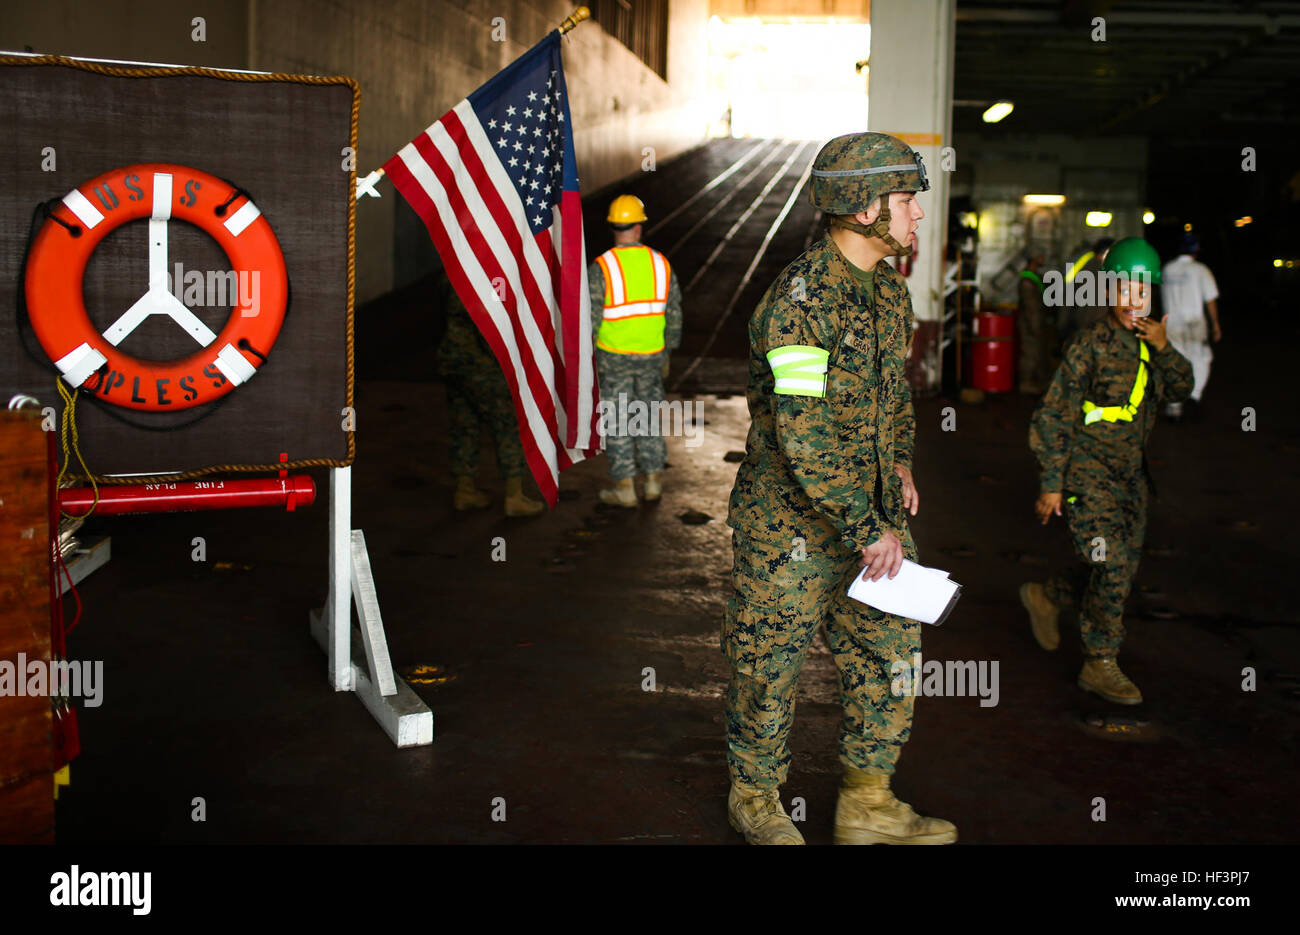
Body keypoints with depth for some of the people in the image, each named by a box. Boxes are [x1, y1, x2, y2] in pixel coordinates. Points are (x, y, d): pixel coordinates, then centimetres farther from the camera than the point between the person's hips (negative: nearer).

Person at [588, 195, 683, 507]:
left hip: (613, 355, -3)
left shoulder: (601, 267, -14)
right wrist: (667, 355, 15)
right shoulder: (660, 264, -3)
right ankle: (654, 481, 21)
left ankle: (624, 488, 11)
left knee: (617, 422, 7)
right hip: (651, 355, 3)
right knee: (648, 416, 18)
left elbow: (590, 319, -15)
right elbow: (674, 315, 3)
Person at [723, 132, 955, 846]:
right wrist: (870, 530, -22)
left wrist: (899, 459, 9)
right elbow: (803, 438, -26)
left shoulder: (889, 290, 6)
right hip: (792, 525, -8)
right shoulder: (798, 300, -22)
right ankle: (755, 798, 29)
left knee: (890, 651, 10)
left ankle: (868, 804, 25)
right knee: (769, 666, 8)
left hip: (871, 512, 8)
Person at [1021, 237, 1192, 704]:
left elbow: (1180, 389, 0)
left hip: (1130, 474, 7)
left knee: (1121, 568, 13)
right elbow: (1054, 416, -12)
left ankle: (1045, 596, 37)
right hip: (1087, 473, -7)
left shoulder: (1148, 344, 8)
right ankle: (1100, 665, 4)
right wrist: (1051, 483, -13)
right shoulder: (1091, 344, -13)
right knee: (1112, 568, -10)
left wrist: (1164, 349, -17)